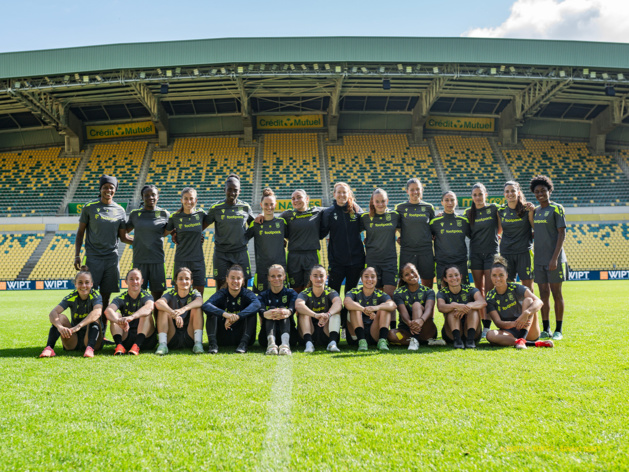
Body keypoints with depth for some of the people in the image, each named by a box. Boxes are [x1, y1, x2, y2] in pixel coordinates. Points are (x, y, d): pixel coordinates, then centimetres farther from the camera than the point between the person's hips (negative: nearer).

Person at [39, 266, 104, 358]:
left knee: (94, 319, -27)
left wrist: (79, 326, -52)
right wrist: (60, 326, -46)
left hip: (91, 339, -2)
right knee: (61, 317, -18)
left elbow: (97, 312, -36)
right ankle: (49, 348, -33)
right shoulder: (71, 297, -7)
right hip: (74, 340, 2)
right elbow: (53, 313, -23)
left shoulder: (96, 296, -13)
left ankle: (90, 348, -47)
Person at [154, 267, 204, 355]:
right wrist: (174, 314, -43)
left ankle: (198, 343, -27)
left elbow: (199, 301, -27)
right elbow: (158, 303, -24)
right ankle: (162, 344, -28)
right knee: (163, 309, -17)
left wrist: (183, 309, -47)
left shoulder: (194, 293, 1)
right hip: (172, 340, 1)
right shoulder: (171, 294, 1)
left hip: (190, 338, -1)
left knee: (197, 308, -19)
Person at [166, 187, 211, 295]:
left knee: (199, 296, 3)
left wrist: (197, 234, 11)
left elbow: (206, 223, 22)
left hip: (198, 260, 1)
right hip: (181, 261, -1)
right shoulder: (175, 217, 0)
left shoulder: (201, 214, 2)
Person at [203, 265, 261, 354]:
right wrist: (225, 314, -44)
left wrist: (237, 317, -45)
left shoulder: (247, 294, -4)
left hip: (241, 336, -1)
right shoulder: (221, 294, -3)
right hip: (223, 338, 1)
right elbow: (205, 306, -25)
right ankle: (213, 343, -23)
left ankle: (243, 344, -28)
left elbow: (256, 304, -30)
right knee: (212, 312, -15)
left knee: (251, 311, -20)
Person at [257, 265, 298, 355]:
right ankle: (271, 343, -52)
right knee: (271, 309, -23)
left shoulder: (291, 293, 12)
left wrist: (287, 312, -43)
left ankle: (285, 343, -55)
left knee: (283, 311, -26)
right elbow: (261, 310, -13)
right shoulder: (263, 296, 13)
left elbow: (293, 308, -15)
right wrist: (266, 314, -41)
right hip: (267, 336, 1)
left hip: (289, 334, 0)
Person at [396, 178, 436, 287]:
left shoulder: (428, 208, 7)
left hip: (426, 251, 1)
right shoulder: (400, 208, 3)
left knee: (428, 285, 6)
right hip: (407, 251, -1)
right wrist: (398, 238, 0)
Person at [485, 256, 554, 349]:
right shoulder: (490, 297, -1)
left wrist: (526, 313, -41)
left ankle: (522, 339, -40)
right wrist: (513, 324, -34)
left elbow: (539, 302, -20)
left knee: (528, 300, -21)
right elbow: (498, 322, -12)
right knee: (490, 335, -32)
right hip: (509, 332, 1)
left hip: (528, 332, 0)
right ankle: (535, 343, -35)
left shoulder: (516, 288, -5)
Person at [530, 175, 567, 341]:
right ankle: (546, 329, 15)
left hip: (553, 259, -5)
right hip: (539, 259, 5)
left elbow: (561, 234, -10)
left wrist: (555, 258, -17)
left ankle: (558, 330, 8)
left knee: (556, 293, 0)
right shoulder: (535, 210, 12)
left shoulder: (556, 209, -5)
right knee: (543, 293, 8)